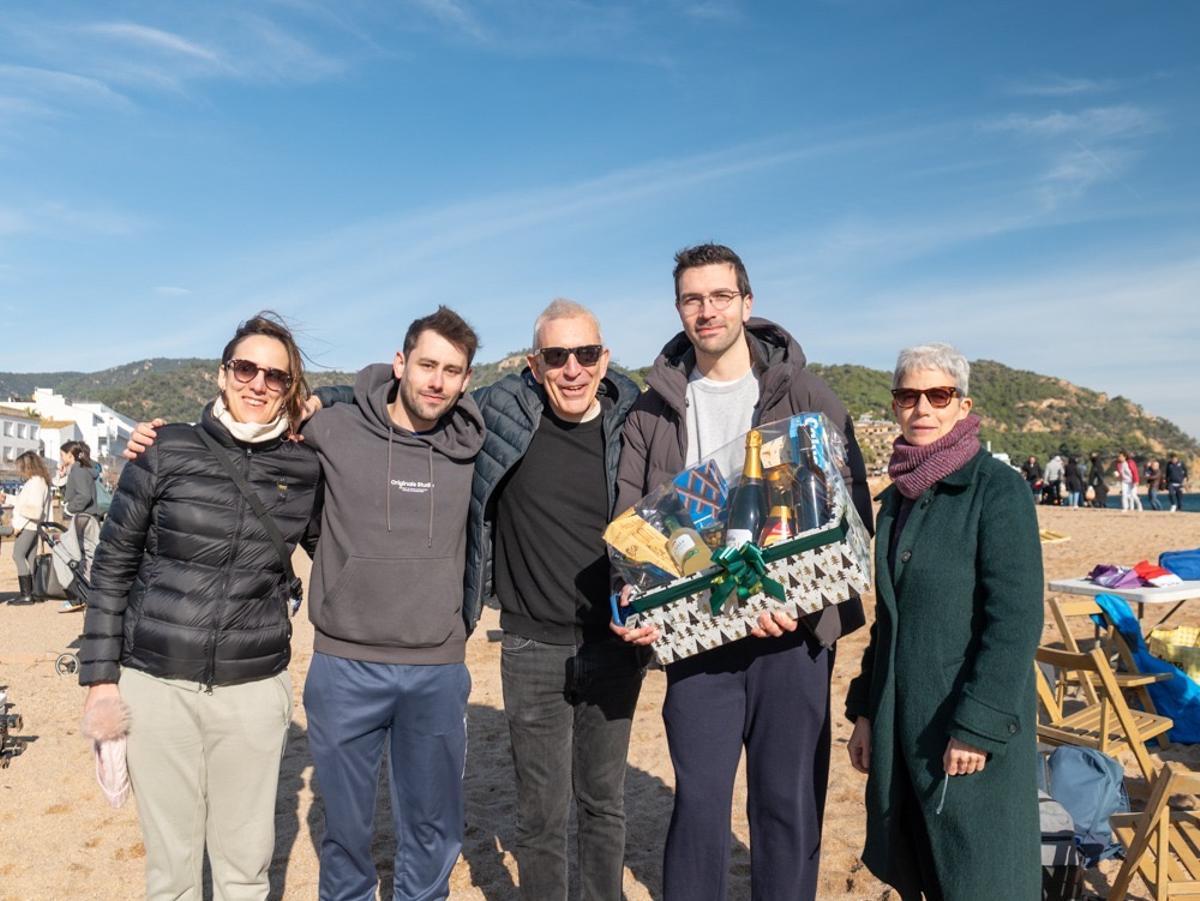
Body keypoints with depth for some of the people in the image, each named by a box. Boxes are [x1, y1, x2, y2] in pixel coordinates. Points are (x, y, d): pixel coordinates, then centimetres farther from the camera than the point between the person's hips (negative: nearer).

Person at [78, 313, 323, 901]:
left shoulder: (305, 471, 0)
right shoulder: (167, 451, -4)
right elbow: (112, 565, 1)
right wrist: (100, 675, 0)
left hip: (254, 689, 1)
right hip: (156, 684, -1)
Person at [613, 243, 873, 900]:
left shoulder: (805, 395, 0)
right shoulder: (653, 410, 7)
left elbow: (851, 508, -4)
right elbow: (628, 517, 6)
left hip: (791, 636, -1)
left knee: (789, 802, 10)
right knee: (698, 800, 8)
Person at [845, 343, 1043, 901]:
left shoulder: (997, 489, -10)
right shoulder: (897, 498, 10)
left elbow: (1017, 620, -16)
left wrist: (977, 727, -19)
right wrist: (865, 710, 13)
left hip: (973, 729, -6)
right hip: (901, 729, 6)